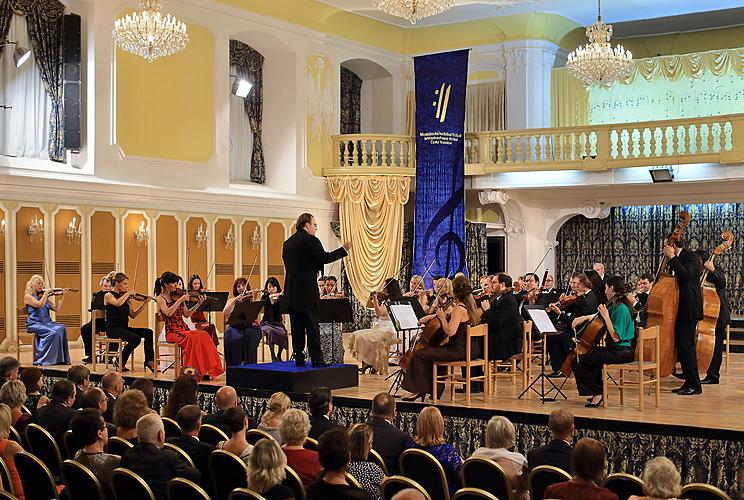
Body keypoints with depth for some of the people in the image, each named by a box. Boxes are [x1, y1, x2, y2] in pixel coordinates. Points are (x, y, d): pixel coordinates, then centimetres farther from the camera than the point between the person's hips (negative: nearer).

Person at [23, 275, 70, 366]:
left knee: (61, 328, -24)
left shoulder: (46, 297, 19)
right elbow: (39, 304, -19)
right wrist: (46, 293, -13)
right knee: (52, 332, -32)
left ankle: (61, 358, -24)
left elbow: (56, 308, 11)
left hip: (47, 322, 6)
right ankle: (42, 360, -24)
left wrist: (62, 296, 4)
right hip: (34, 324, -6)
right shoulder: (28, 296, 0)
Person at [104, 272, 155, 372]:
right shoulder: (108, 296, -5)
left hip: (124, 328, 7)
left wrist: (145, 303, 3)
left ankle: (149, 361, -10)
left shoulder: (125, 298, 14)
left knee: (148, 332, -12)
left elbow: (133, 315, 12)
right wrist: (128, 293, -17)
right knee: (136, 338, -29)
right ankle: (121, 363, -12)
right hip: (113, 329, -7)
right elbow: (118, 303, -29)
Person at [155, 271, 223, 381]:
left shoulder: (177, 296, 15)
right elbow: (168, 313, -21)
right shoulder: (161, 298, -1)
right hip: (172, 332, -5)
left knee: (204, 335, -24)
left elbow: (187, 314, 15)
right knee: (193, 338, -34)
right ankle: (195, 370, -27)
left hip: (184, 330, 5)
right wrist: (180, 300, -20)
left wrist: (199, 304, 5)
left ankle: (206, 370, -24)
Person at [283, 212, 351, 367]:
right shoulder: (310, 240, -10)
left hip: (291, 292, 7)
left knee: (297, 327, 8)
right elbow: (325, 258, -12)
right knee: (312, 325, -4)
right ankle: (316, 359, -4)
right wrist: (345, 249, -3)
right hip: (307, 292, -7)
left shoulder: (288, 243, 13)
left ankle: (299, 358, 8)